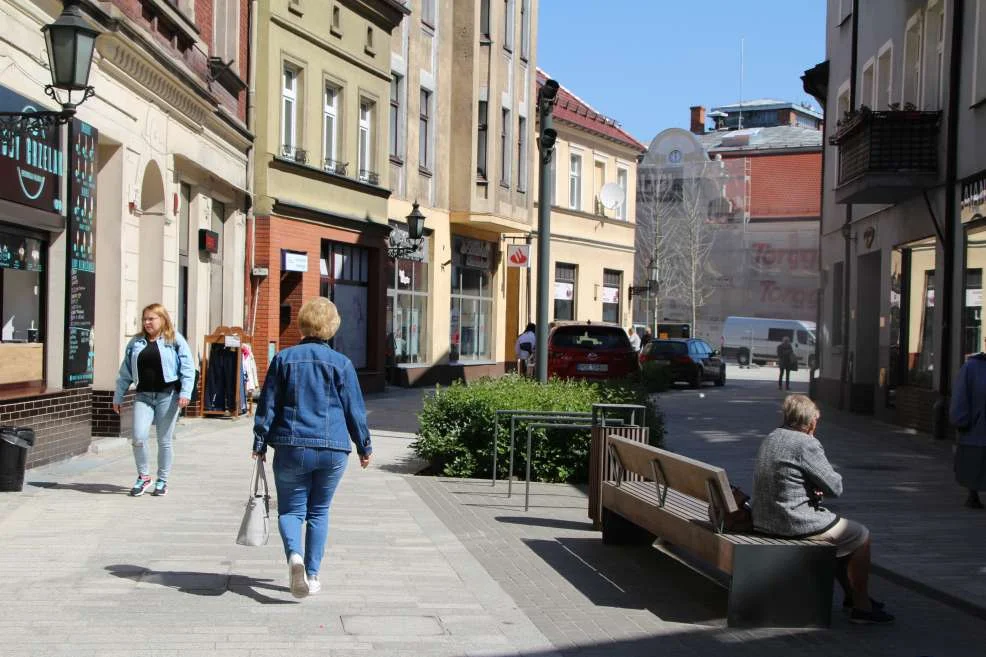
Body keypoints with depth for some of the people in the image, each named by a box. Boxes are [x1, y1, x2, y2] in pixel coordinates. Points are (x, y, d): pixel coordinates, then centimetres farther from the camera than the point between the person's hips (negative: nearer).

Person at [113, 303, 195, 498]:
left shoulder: (175, 340, 0)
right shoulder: (136, 342, 12)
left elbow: (188, 368, -4)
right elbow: (125, 372, 16)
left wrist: (185, 392, -14)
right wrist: (118, 397, 13)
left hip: (167, 395, -3)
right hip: (144, 396, 3)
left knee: (164, 441, 4)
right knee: (138, 438, -11)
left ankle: (162, 481, 18)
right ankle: (143, 476, 9)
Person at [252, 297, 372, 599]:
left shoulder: (283, 359, 1)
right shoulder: (342, 363, 0)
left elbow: (267, 404, 2)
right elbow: (355, 410, 3)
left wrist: (260, 443, 9)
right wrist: (365, 447, 15)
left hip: (291, 448, 0)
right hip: (333, 450, 1)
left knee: (291, 509, 7)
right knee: (319, 511, 14)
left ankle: (294, 555, -21)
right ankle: (312, 574, 14)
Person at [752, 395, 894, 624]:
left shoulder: (770, 439, 9)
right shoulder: (806, 445, -19)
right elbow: (836, 487, -14)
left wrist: (813, 488, 4)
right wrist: (821, 487, 7)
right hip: (796, 523, -9)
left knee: (842, 529, 31)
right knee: (860, 536, 9)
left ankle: (851, 595, 41)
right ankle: (861, 606, 15)